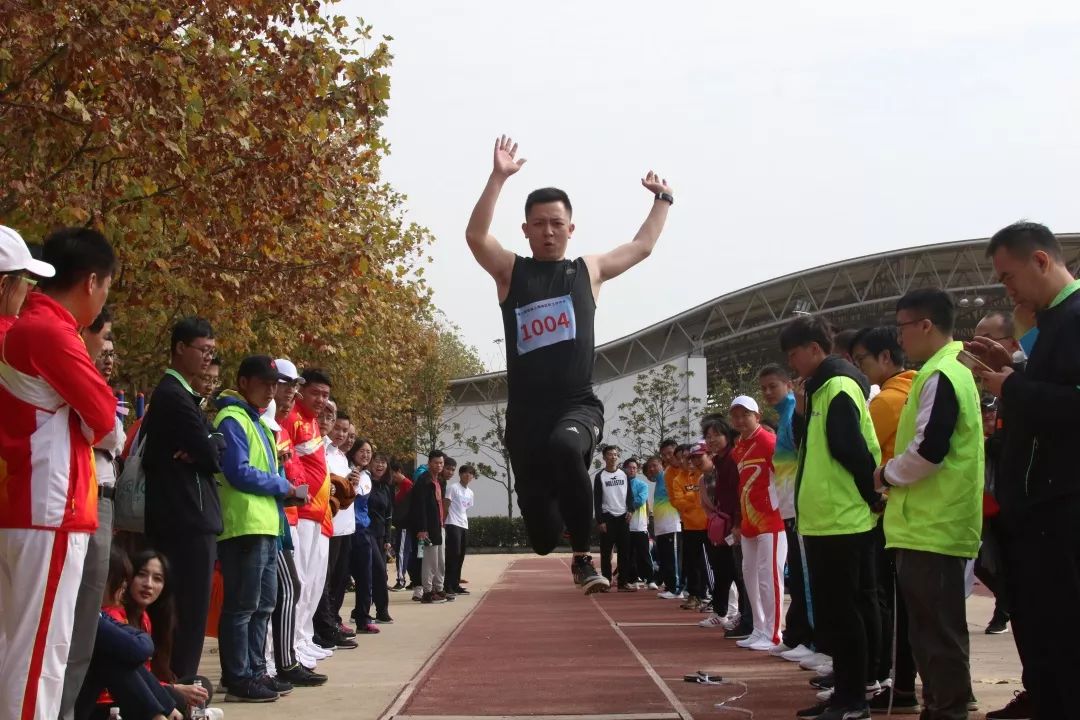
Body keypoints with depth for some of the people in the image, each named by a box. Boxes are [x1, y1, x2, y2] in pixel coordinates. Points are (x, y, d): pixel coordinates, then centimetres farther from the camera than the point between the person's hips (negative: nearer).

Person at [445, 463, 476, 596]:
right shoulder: (453, 488, -4)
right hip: (453, 525, -8)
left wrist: (465, 522, 16)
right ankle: (448, 586, -11)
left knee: (460, 557, 7)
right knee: (453, 555, -12)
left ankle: (455, 585, 13)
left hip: (464, 526, 8)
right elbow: (445, 506, -6)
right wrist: (443, 523, -11)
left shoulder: (470, 493, 18)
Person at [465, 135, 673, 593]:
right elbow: (475, 235, -9)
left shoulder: (589, 270, 14)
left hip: (579, 405, 0)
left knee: (566, 446, -39)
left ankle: (583, 556, -23)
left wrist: (662, 200, 29)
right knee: (542, 536, -1)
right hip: (526, 412, 0)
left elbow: (643, 246, 26)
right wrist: (499, 177, -18)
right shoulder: (510, 271, 8)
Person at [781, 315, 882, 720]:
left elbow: (849, 449, -21)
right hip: (827, 518, 10)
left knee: (839, 611, -6)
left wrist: (872, 494, -13)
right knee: (841, 609, 14)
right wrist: (802, 410, 6)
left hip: (841, 519, -10)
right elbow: (811, 446, 19)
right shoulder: (822, 390, 16)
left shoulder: (838, 388, -15)